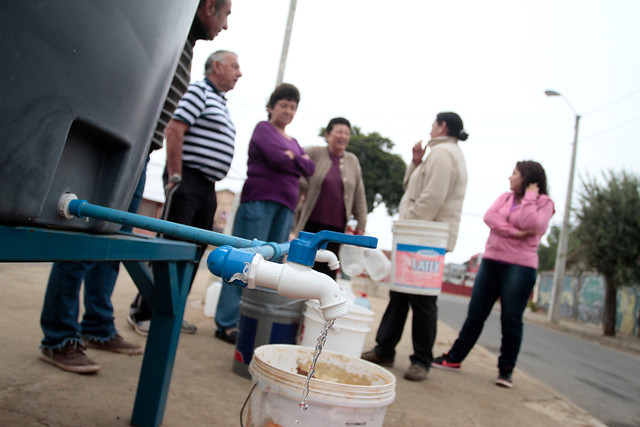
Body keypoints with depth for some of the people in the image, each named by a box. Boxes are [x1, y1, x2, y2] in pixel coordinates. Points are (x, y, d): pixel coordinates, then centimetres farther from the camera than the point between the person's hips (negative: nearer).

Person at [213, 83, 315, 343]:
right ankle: (227, 323, -4)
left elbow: (309, 168, 11)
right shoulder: (263, 129, 6)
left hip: (285, 206, 7)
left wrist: (292, 157, -4)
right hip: (260, 200, -6)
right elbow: (276, 158, -11)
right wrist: (298, 162, 6)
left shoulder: (293, 142, 25)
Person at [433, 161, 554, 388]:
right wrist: (515, 232, -13)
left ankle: (506, 370, 12)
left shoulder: (544, 203, 1)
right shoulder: (505, 197, 15)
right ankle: (454, 357, 16)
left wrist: (529, 196, -10)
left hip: (520, 266, -5)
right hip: (491, 261, 5)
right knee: (475, 313, 8)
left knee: (511, 319, -1)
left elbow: (530, 224, -19)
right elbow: (489, 217, -3)